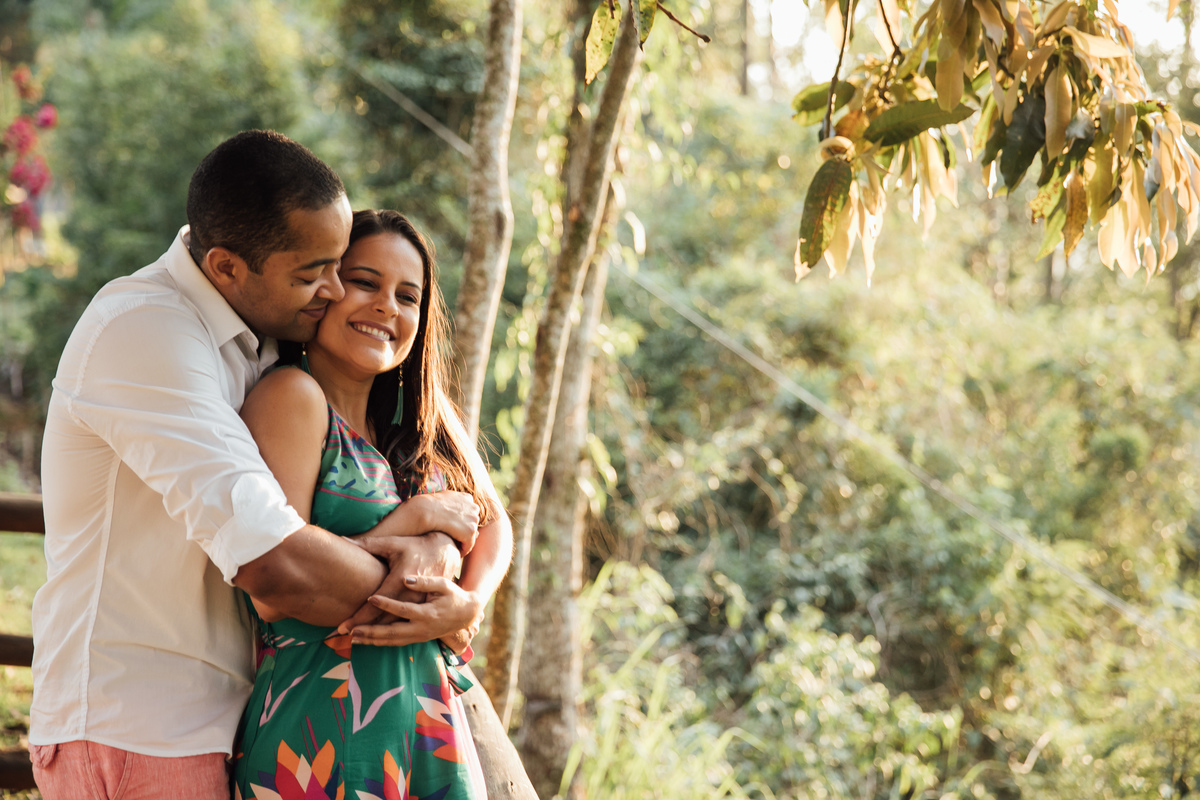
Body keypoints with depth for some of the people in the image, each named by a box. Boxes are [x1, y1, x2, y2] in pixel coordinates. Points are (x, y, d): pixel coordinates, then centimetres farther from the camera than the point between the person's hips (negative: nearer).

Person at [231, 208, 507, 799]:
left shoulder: (417, 409, 11)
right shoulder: (294, 397, -12)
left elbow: (493, 526, 13)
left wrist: (467, 604, -9)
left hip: (433, 719, 7)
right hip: (326, 732, -7)